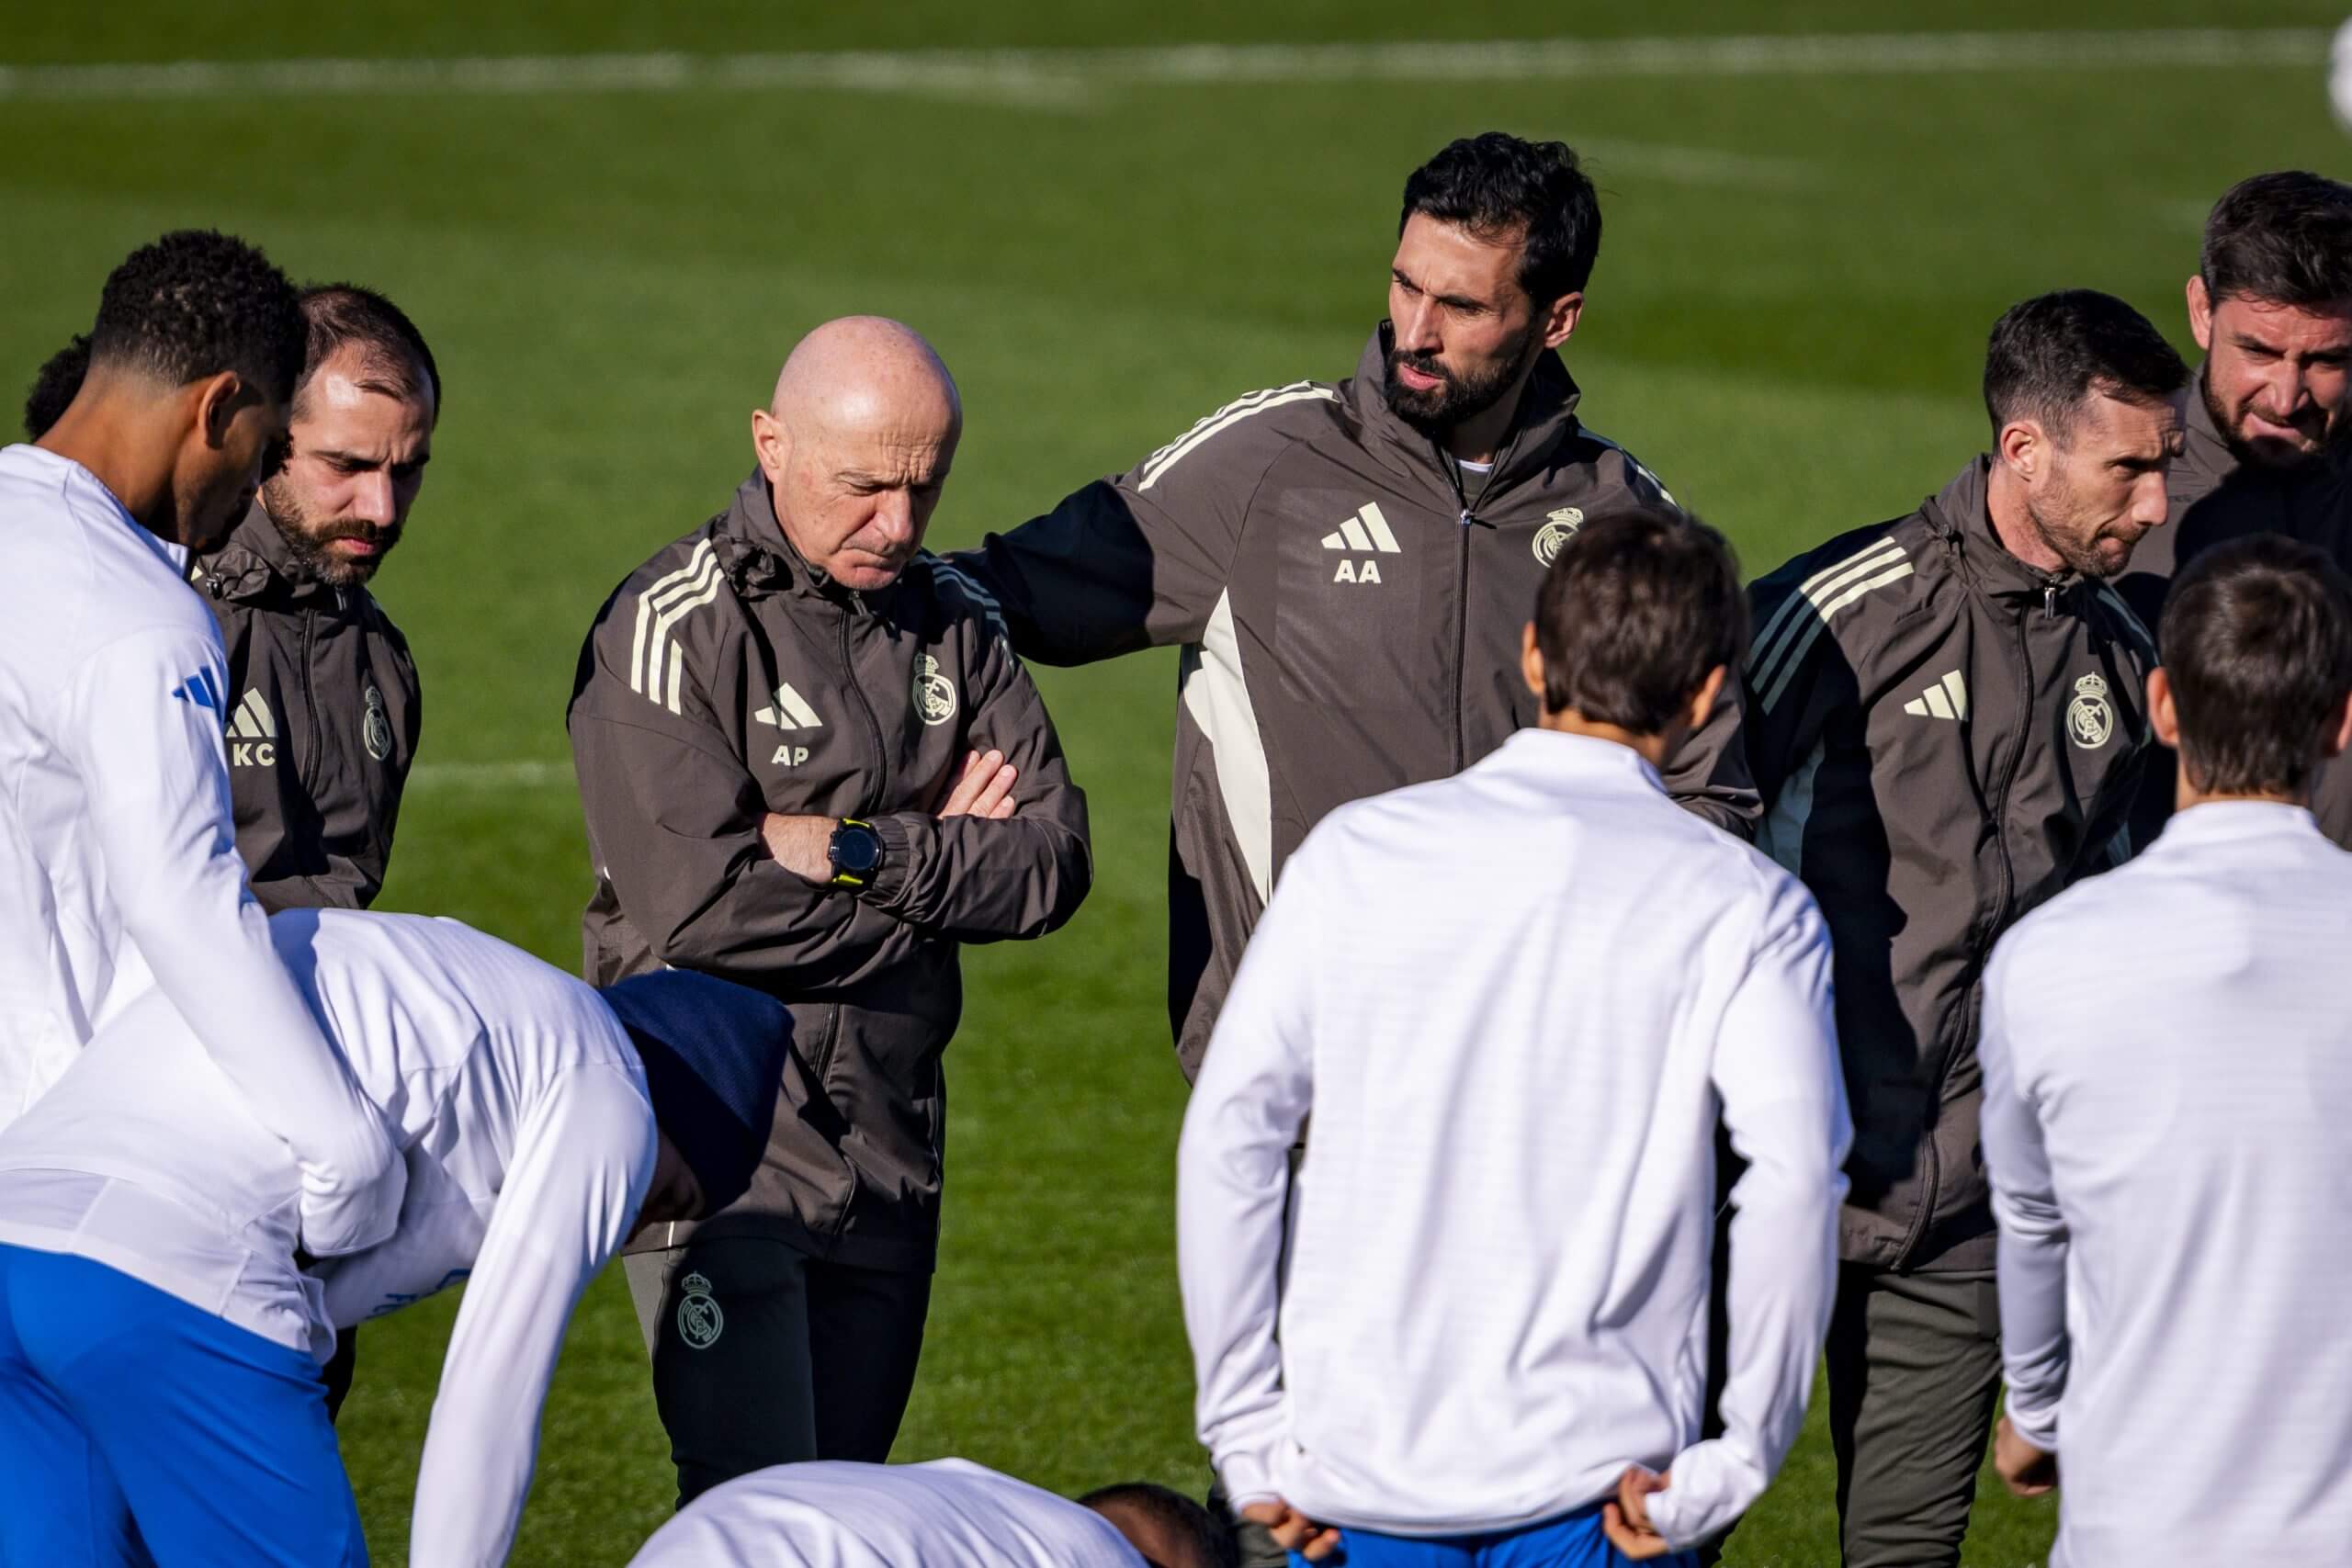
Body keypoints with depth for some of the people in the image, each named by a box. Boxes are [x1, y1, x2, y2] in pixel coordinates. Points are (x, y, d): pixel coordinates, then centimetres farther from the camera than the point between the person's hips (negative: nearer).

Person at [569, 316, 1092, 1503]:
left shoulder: (954, 625, 9)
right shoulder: (677, 626, -11)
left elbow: (1056, 861, 0)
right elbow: (701, 907, -20)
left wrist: (861, 853, -16)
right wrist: (945, 857, -8)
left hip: (890, 1140, 6)